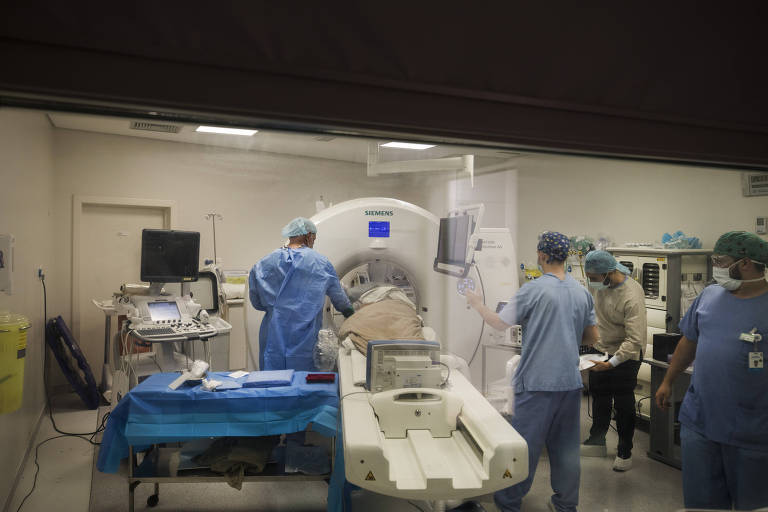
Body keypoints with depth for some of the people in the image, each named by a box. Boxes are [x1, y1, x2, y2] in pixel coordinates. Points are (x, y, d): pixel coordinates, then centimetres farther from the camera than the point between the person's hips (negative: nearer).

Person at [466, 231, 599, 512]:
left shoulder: (533, 290, -13)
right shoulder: (583, 292, 4)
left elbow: (499, 323, -4)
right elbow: (592, 336, 14)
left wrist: (477, 304, 11)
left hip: (537, 382, -5)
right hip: (571, 381, 6)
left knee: (524, 445, 6)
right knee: (566, 446, 16)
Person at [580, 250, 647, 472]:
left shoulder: (631, 296, -30)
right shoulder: (599, 284, -8)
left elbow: (635, 340, -31)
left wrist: (611, 363, -36)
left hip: (625, 355, -6)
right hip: (599, 349, 6)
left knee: (623, 404, 6)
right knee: (599, 398, 15)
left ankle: (624, 451, 24)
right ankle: (597, 441, 31)